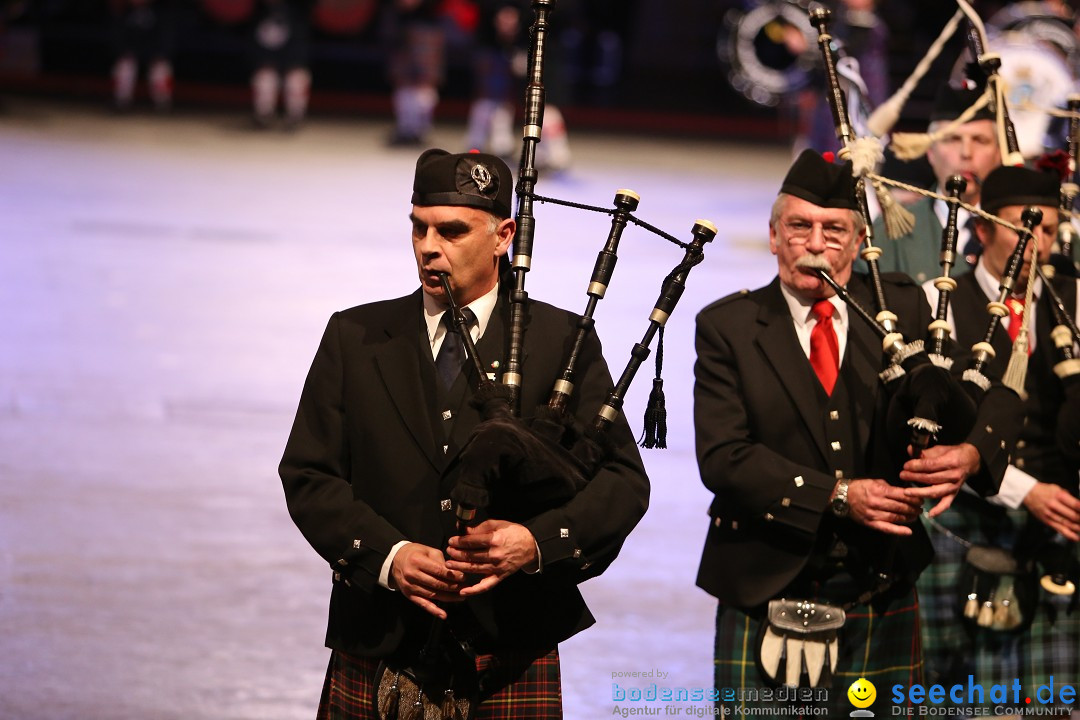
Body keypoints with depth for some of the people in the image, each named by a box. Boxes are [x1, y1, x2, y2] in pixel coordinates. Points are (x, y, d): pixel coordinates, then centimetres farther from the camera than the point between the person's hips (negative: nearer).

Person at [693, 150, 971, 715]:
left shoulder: (902, 308, 8)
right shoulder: (727, 327, 2)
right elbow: (722, 457, -8)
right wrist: (837, 497, -18)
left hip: (883, 596, 2)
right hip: (767, 595, -2)